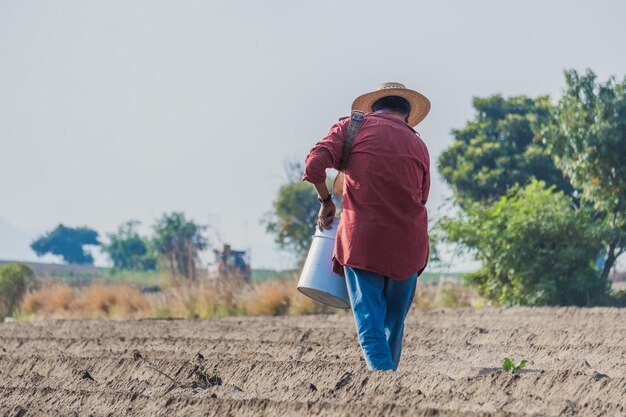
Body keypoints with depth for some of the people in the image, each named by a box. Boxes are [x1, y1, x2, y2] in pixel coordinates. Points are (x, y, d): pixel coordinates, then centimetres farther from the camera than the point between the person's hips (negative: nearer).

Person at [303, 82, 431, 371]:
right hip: (406, 247, 3)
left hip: (362, 240, -3)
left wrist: (326, 201, 8)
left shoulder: (352, 127, 6)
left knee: (370, 325, -4)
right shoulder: (419, 146, 15)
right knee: (393, 327, 16)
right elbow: (420, 199, 15)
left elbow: (314, 165, -7)